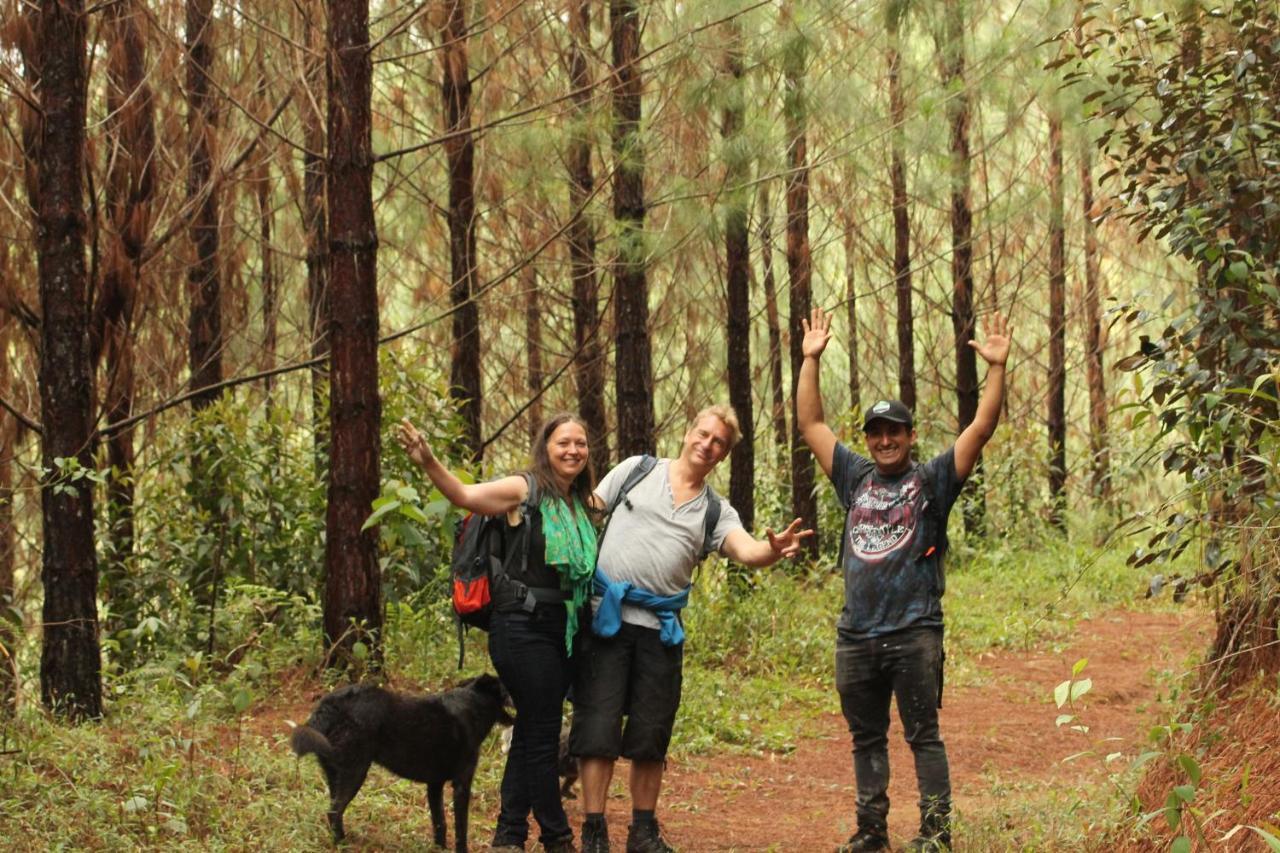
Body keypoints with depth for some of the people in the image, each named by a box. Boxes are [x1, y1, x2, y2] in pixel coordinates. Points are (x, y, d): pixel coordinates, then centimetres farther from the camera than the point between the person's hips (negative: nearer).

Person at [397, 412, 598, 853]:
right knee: (542, 733, -3)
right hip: (523, 626, -7)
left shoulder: (582, 503, 13)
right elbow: (465, 495, -21)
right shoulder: (524, 491, -6)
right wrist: (428, 462, -36)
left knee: (532, 730, 11)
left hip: (563, 630, 7)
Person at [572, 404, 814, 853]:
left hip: (660, 627, 3)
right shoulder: (636, 470, 6)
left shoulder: (716, 510, 10)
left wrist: (774, 550, -31)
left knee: (651, 734, 8)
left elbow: (747, 550, -8)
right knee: (598, 727, -4)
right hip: (606, 616, -3)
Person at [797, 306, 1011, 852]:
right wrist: (810, 360, 14)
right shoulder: (855, 478, 13)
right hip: (856, 637, 5)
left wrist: (996, 369, -12)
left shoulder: (931, 480, 3)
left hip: (914, 634, -5)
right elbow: (810, 423, 17)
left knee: (923, 736, -2)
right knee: (866, 739, 11)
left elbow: (981, 429, -5)